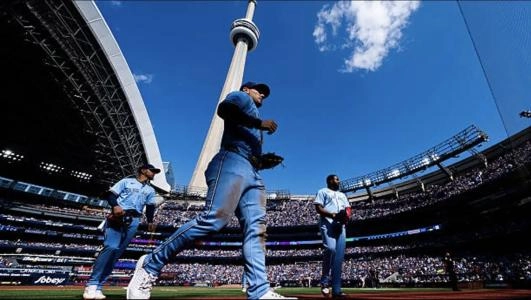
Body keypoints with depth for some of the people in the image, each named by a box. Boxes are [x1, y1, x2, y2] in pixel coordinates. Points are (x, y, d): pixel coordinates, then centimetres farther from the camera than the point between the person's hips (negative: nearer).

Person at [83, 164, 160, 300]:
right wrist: (115, 206, -17)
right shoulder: (127, 181, 11)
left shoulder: (150, 190, 22)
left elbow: (150, 207, 15)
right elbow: (110, 194, 3)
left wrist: (150, 221, -2)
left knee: (117, 252, -2)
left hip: (133, 221, 3)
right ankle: (91, 284, -11)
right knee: (111, 247, -19)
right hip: (117, 217, -3)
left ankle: (97, 287, 2)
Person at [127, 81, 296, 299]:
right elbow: (223, 109, -9)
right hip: (232, 163, -9)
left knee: (256, 228, -8)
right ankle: (151, 264, -11)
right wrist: (260, 123, -9)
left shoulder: (253, 115, 40)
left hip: (253, 173, 9)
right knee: (214, 218, -23)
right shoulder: (240, 97, 17)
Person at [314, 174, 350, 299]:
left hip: (340, 226, 6)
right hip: (327, 224, -6)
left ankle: (336, 290, 0)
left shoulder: (342, 195, 31)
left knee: (339, 256, -2)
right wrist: (333, 215, -15)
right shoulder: (323, 192, 10)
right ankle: (325, 281, -9)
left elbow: (347, 209, 22)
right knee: (331, 249, -26)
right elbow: (319, 208, -1)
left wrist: (346, 216, -3)